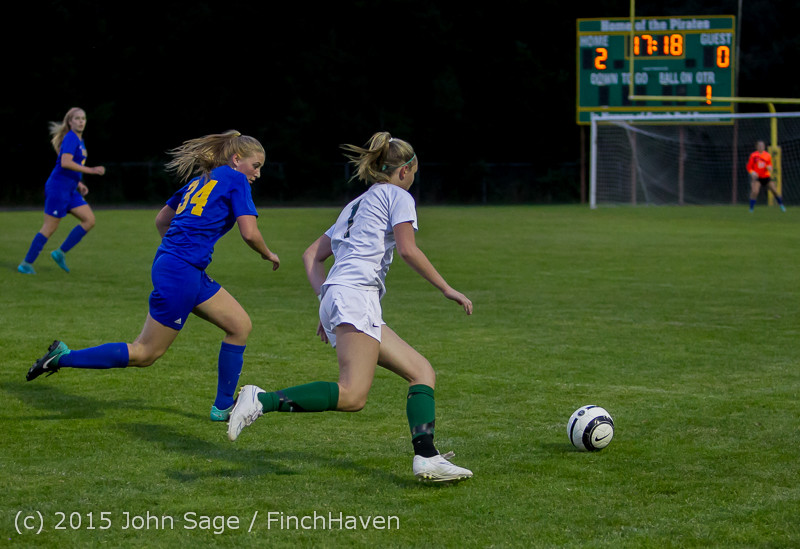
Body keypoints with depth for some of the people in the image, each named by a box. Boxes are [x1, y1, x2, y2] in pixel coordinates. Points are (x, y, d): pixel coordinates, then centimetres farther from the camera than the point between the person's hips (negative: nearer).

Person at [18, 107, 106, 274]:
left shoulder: (79, 140, 15)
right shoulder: (71, 138, -14)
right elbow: (65, 162, -27)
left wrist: (79, 184, 18)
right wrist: (91, 170, -27)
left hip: (69, 191, 9)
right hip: (58, 188, -9)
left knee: (89, 220, 3)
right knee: (49, 228, -5)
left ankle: (60, 252, 7)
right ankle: (26, 263, 4)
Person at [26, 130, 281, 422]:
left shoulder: (201, 180, 20)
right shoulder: (235, 180, -5)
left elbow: (161, 219, 25)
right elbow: (249, 233, -13)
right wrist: (268, 254, 6)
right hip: (181, 271, -10)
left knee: (240, 325, 12)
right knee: (145, 353, -2)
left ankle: (223, 407, 16)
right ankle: (64, 357, 2)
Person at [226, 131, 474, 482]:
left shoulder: (356, 205, 31)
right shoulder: (397, 195, 9)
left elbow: (312, 255, 27)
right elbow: (407, 249, -7)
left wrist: (326, 300, 20)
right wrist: (447, 289, -1)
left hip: (335, 297, 9)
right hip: (355, 295, -9)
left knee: (422, 372, 7)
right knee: (352, 396, -22)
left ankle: (426, 458, -7)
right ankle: (262, 401, -29)